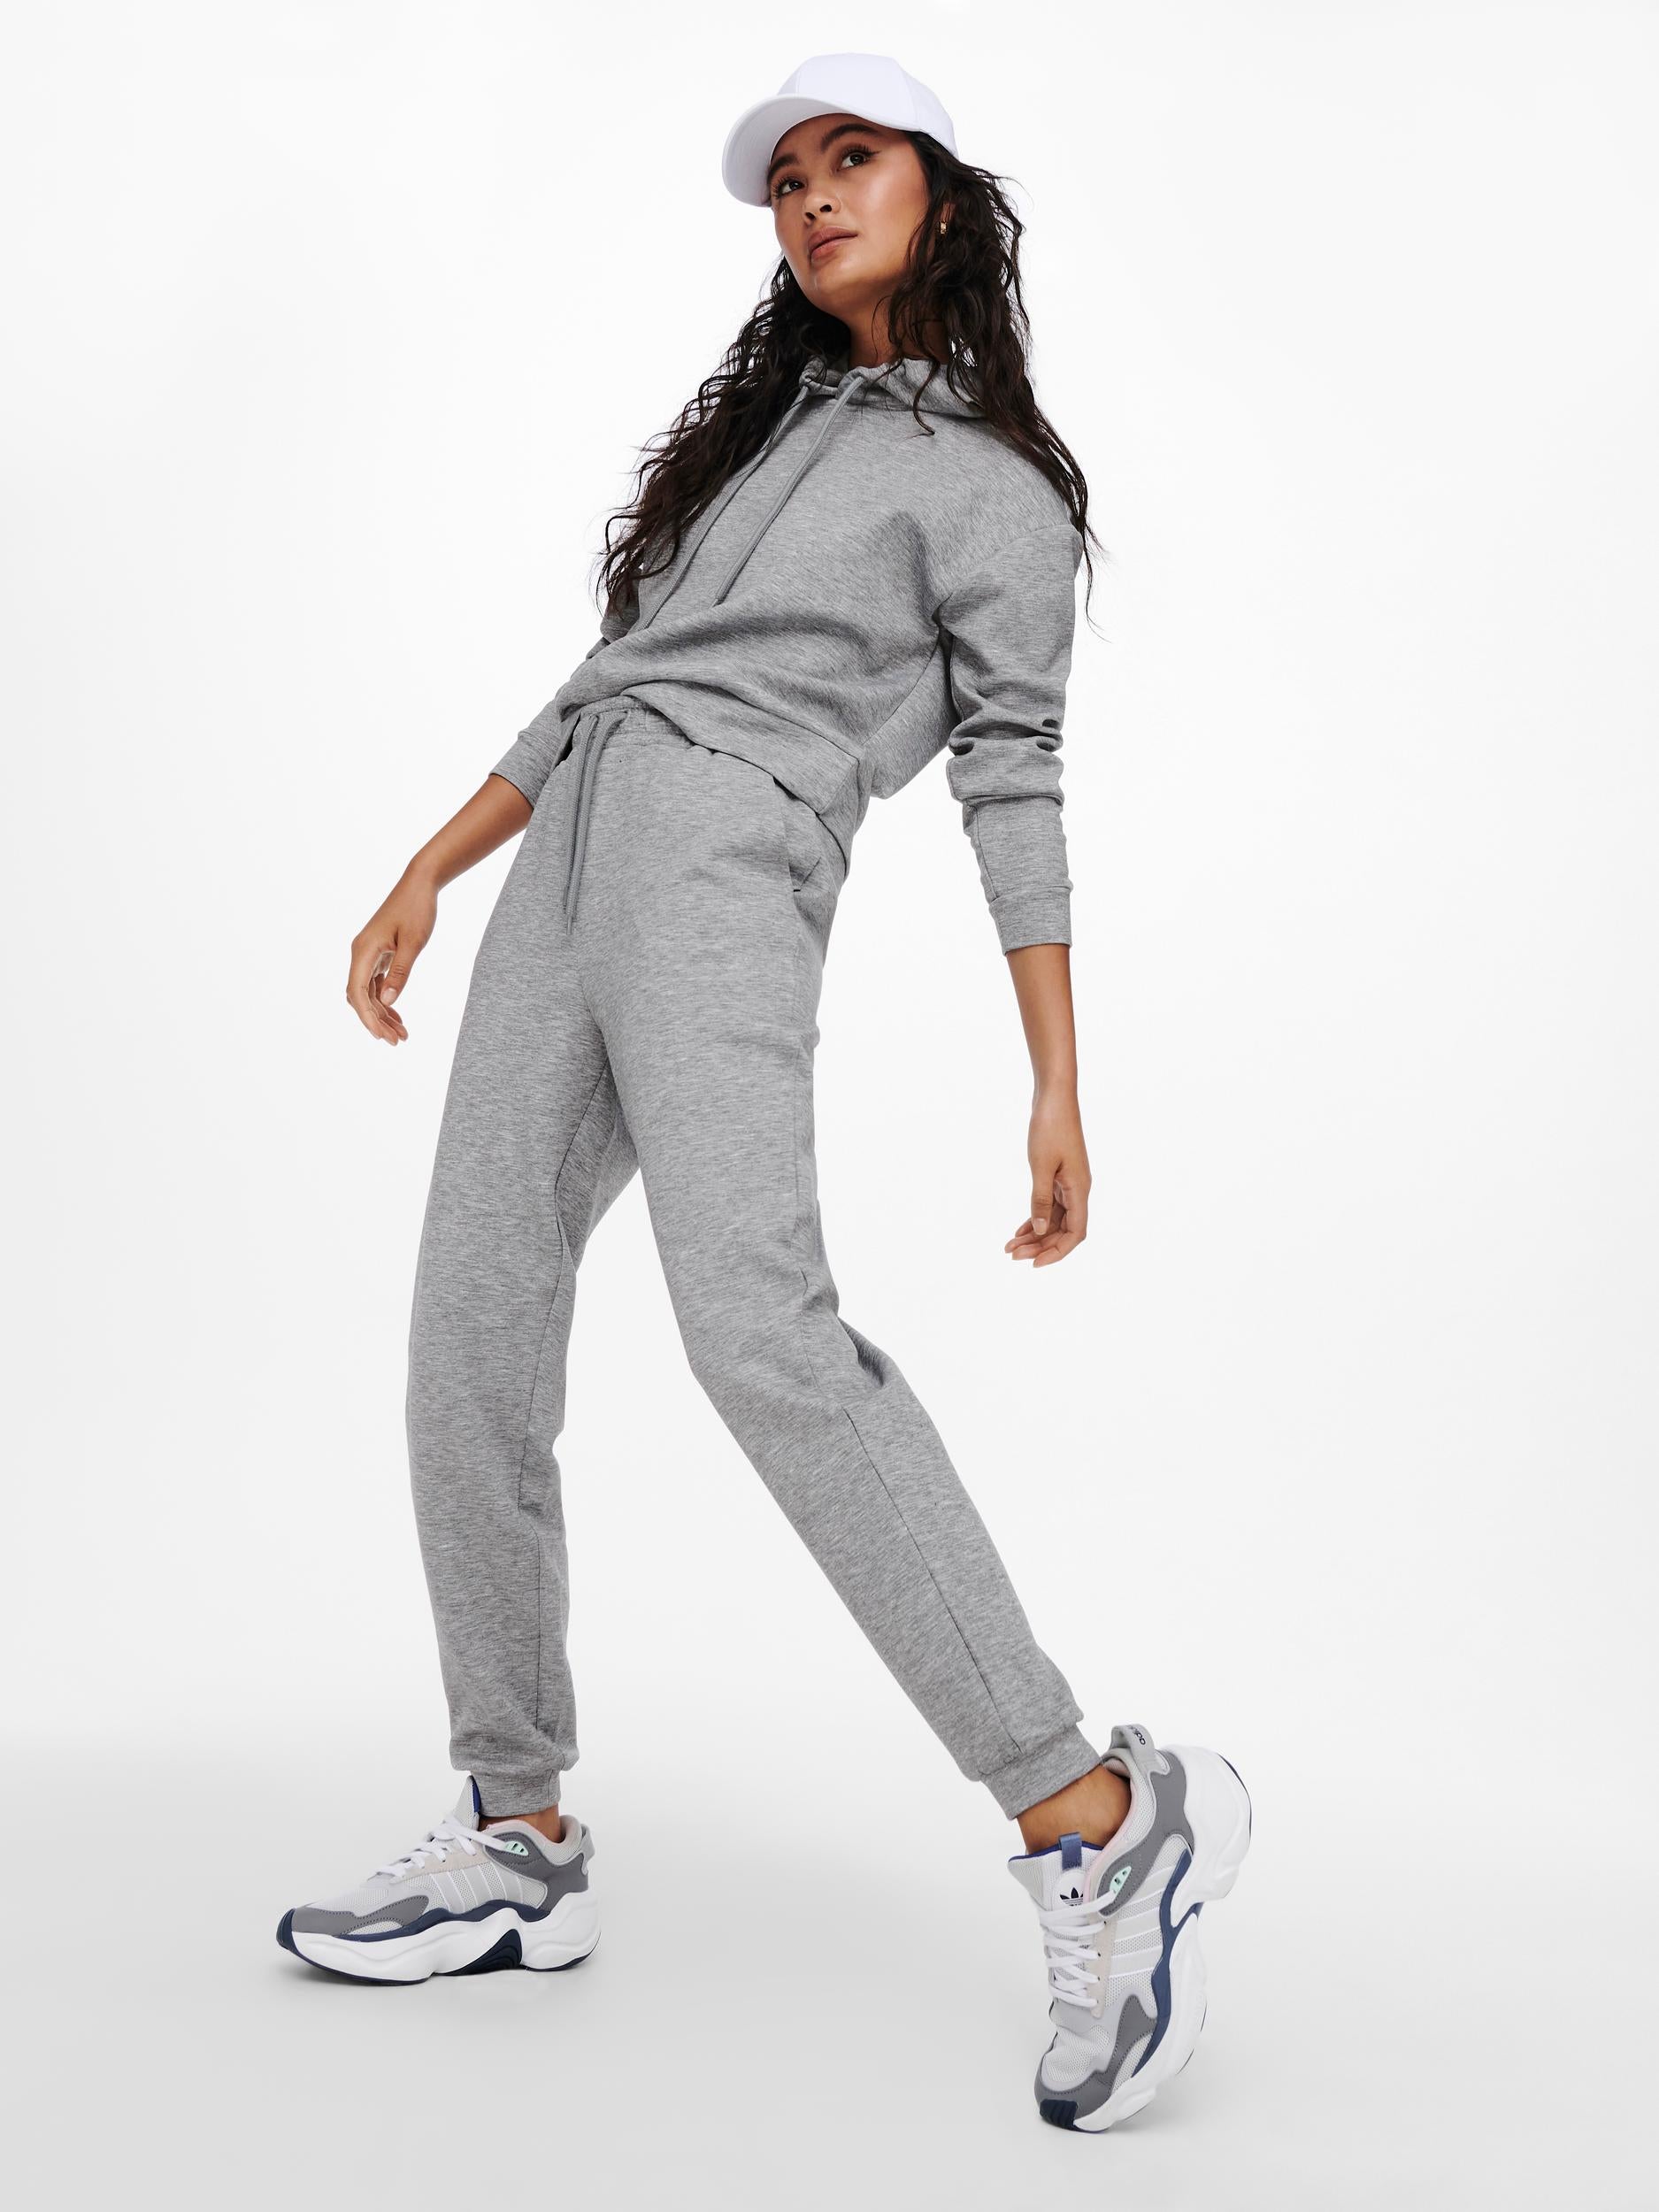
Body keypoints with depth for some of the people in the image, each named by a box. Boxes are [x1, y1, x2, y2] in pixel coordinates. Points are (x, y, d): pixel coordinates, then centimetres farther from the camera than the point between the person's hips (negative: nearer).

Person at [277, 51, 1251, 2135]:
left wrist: (1060, 1094, -6)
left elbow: (1014, 782, 1)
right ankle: (521, 1842, 7)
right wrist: (429, 871, 21)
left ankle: (1091, 1820, -26)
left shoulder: (990, 486, 8)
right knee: (470, 1337, -2)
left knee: (756, 1318, -28)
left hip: (727, 862, -7)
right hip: (574, 856, 7)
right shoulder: (757, 424, 27)